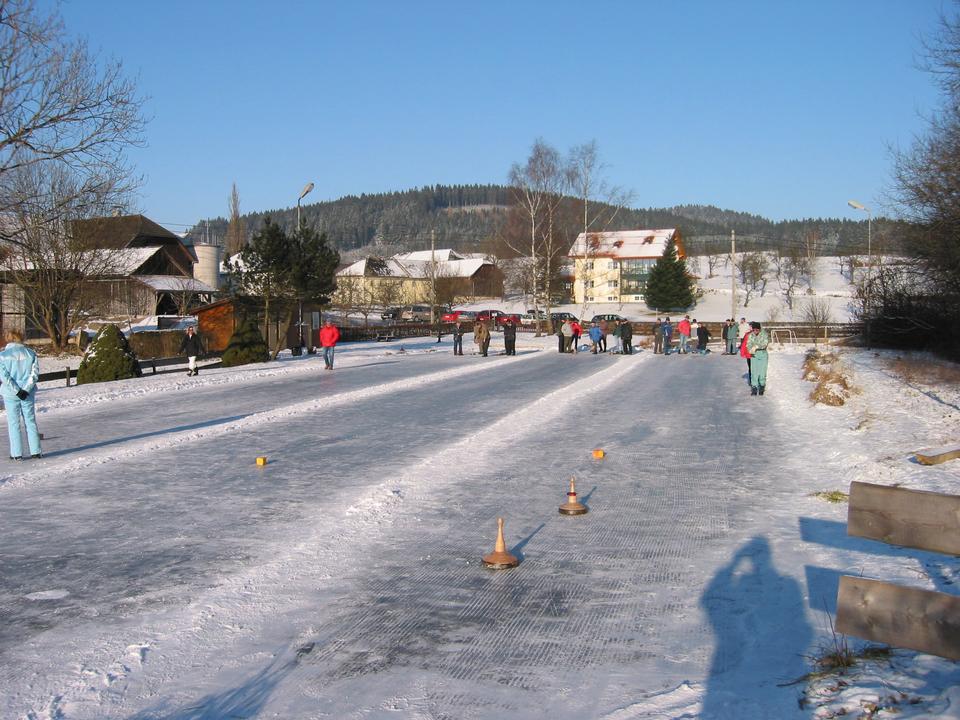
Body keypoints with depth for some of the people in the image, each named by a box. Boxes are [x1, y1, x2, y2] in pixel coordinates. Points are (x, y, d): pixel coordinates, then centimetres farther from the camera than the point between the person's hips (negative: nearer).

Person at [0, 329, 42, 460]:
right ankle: (35, 451, 10)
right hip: (28, 394, 2)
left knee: (14, 423, 6)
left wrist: (17, 391, -11)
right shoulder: (30, 353, 1)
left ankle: (16, 453, 7)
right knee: (30, 421, 10)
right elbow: (35, 373, -6)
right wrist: (25, 389, -9)